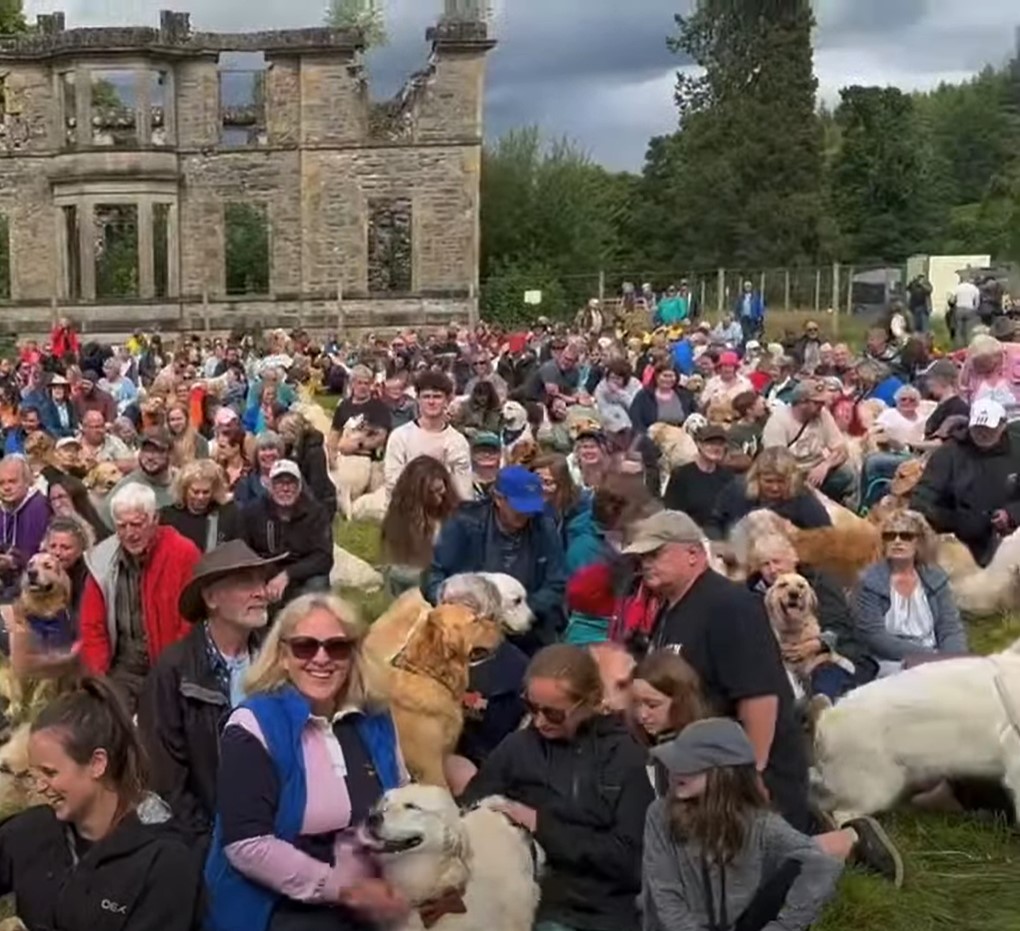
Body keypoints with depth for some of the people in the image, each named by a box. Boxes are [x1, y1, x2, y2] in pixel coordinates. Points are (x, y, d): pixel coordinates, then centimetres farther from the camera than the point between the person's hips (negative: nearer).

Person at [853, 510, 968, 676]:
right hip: (890, 664, -3)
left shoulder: (936, 578, 8)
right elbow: (873, 636, -12)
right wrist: (926, 654, -19)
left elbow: (951, 628, 4)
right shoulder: (869, 582, -4)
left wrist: (953, 659, -17)